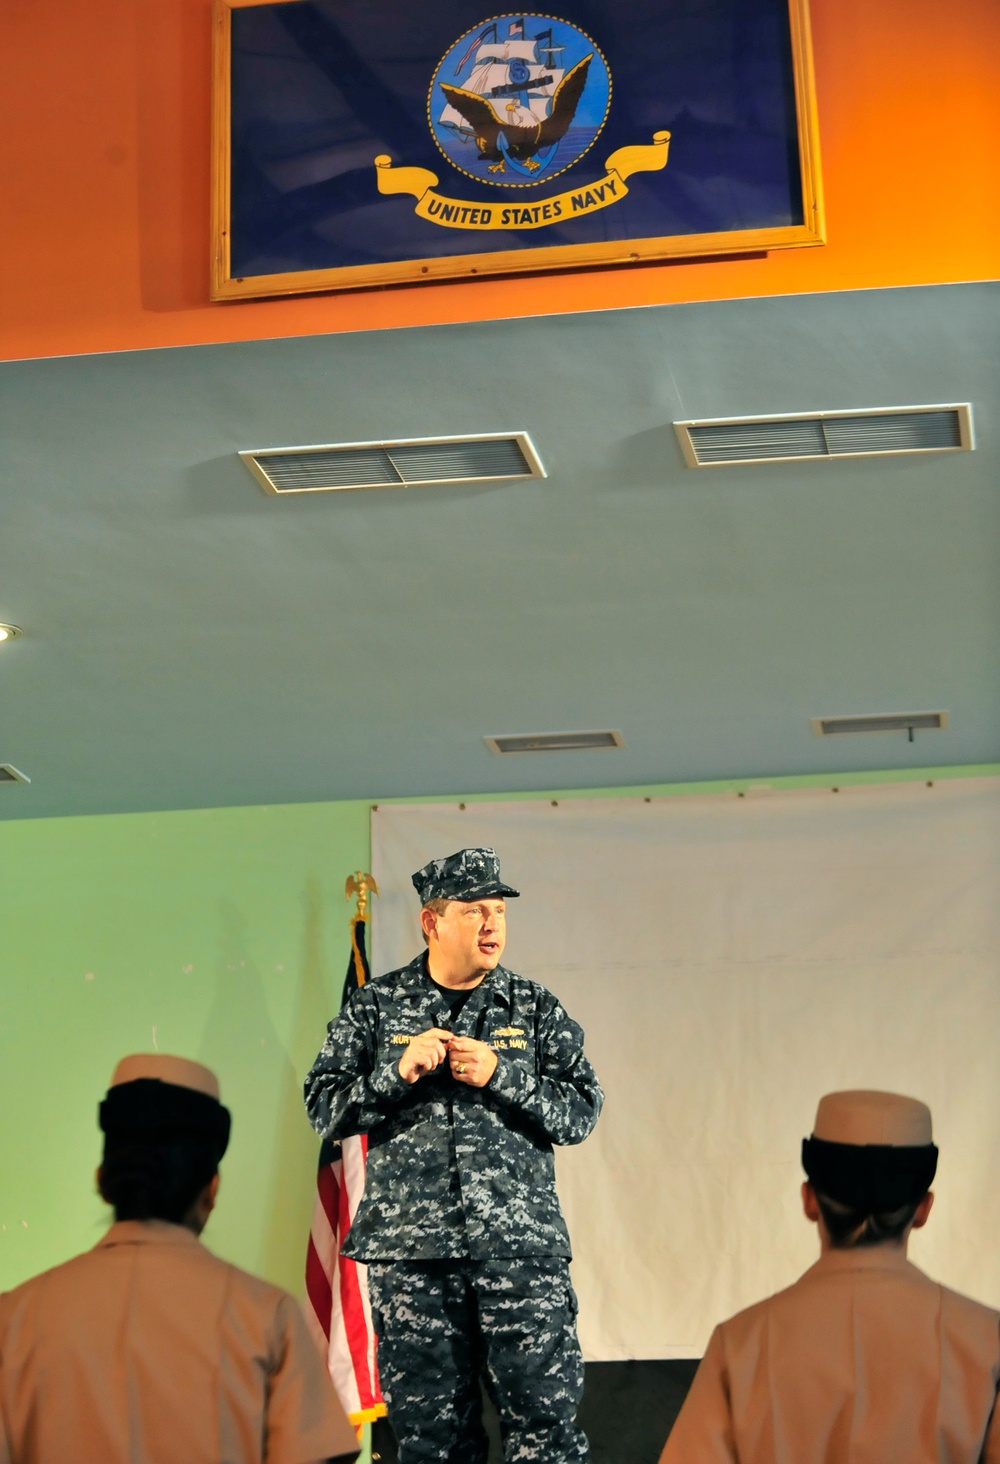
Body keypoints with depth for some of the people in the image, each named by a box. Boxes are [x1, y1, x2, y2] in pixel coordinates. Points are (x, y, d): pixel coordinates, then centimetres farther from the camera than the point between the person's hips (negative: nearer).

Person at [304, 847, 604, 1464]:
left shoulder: (535, 1008, 8)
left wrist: (499, 1075, -12)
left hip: (520, 1247, 0)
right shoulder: (376, 1006, 8)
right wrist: (399, 1072, -11)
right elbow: (325, 1108, 4)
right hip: (411, 1250, 0)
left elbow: (582, 1112, 2)